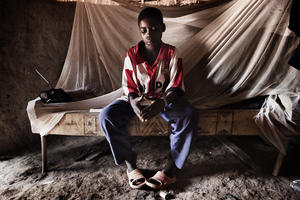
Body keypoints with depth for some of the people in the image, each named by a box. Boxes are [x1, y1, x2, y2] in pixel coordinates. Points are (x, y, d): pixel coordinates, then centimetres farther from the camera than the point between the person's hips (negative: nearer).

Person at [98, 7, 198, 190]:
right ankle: (130, 162, -8)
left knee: (189, 116, -32)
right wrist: (134, 102, -29)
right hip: (137, 99, 2)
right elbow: (129, 87, -4)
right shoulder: (132, 54, -1)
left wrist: (162, 102, -35)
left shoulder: (171, 53, -4)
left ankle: (173, 167, -17)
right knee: (106, 116, -23)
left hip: (165, 99, -1)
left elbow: (175, 87, -12)